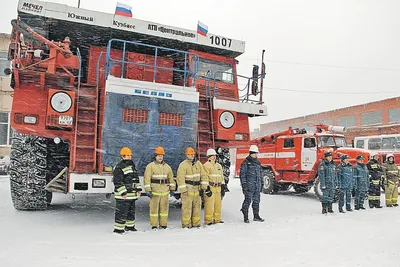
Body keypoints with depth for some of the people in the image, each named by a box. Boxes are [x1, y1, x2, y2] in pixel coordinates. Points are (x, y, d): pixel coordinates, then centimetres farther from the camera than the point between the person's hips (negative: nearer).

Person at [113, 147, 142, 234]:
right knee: (122, 212, -4)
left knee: (131, 211, 19)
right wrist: (123, 193, -23)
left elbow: (136, 179, 20)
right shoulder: (119, 167, -15)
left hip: (132, 194, 9)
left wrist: (138, 189, 14)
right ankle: (118, 229, 6)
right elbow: (118, 182, -20)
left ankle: (130, 226, 33)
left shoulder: (132, 165, 14)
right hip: (123, 196, -9)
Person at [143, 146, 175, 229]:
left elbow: (171, 178, 17)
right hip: (154, 191, -4)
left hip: (165, 191, 4)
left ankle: (163, 224, 16)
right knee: (154, 208, 0)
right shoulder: (150, 166, -2)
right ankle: (154, 225, 9)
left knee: (164, 207, 7)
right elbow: (147, 179, -7)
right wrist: (148, 190, -13)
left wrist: (172, 188, 11)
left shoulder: (167, 166, 12)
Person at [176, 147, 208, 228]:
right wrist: (183, 189, -18)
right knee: (187, 207, -4)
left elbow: (203, 175, 8)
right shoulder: (183, 165, -7)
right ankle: (186, 224, 4)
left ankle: (196, 223, 18)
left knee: (197, 206, 9)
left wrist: (204, 186, -1)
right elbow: (180, 178, -12)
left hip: (197, 189, 5)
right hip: (187, 189, -5)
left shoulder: (198, 163, 9)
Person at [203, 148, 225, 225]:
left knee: (218, 204, 10)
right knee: (209, 204, -6)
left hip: (218, 188, 7)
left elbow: (221, 177, 23)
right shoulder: (206, 165, -5)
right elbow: (205, 178, -10)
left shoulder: (219, 166, 18)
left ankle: (217, 219, 20)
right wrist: (207, 188, -15)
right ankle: (208, 220, 2)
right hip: (210, 187, -7)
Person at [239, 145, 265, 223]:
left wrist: (262, 183, 18)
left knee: (256, 201, 11)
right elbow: (242, 174, -8)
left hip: (257, 186, 7)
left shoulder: (258, 163, 16)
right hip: (249, 186, -6)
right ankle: (245, 217, 4)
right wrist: (244, 184, -14)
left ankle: (256, 216, 22)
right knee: (247, 200, -5)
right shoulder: (245, 163, -5)